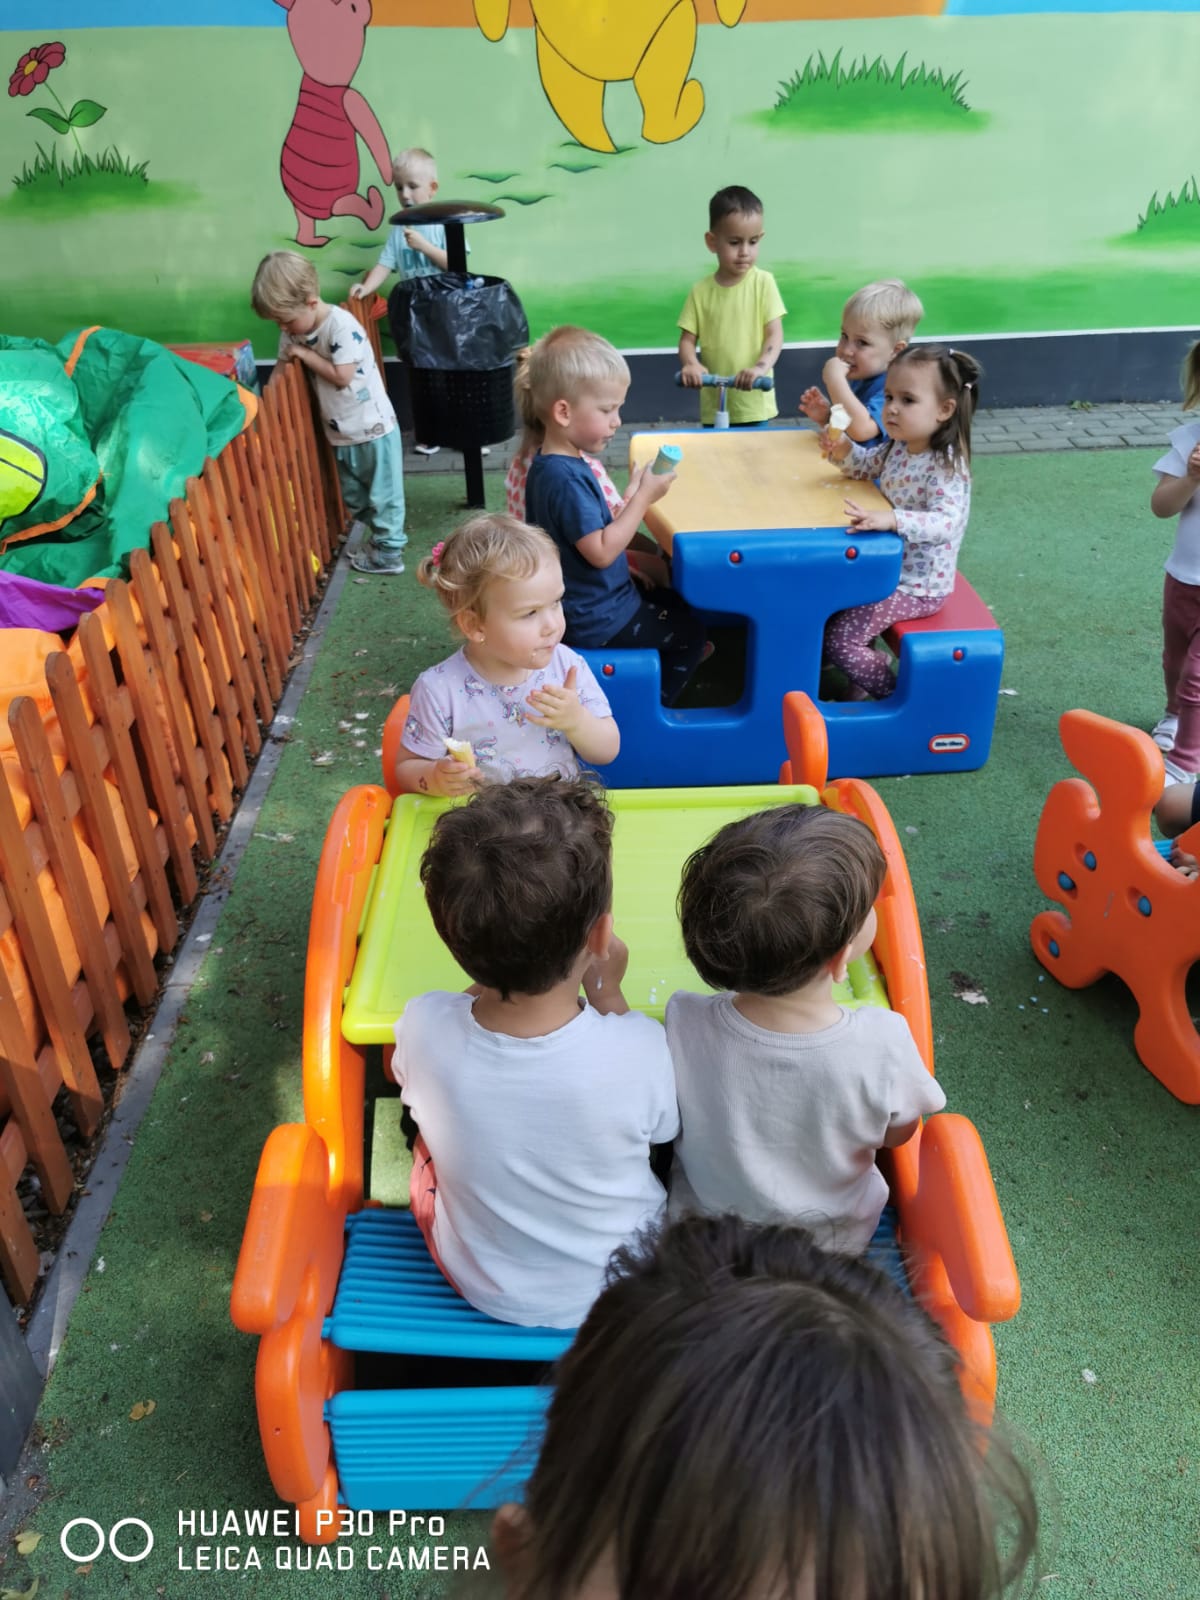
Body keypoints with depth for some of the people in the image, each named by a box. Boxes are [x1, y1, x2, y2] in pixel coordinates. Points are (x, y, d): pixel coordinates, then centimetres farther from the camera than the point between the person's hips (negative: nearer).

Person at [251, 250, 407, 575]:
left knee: (382, 494, 5)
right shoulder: (293, 329, -1)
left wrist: (304, 354, -18)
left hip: (373, 427, -8)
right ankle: (378, 537, 36)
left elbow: (342, 376, -26)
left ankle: (388, 552, 16)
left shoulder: (341, 326, -23)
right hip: (339, 432, 8)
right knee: (352, 497, 19)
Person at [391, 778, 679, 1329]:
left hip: (483, 1289, 1)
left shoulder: (423, 1031, -32)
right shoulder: (639, 1049, -36)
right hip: (622, 1289, 0)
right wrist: (607, 991, -6)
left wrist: (493, 969, -5)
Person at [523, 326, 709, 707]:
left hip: (589, 601, 10)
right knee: (691, 629, 9)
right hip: (596, 620, -10)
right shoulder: (565, 478, -28)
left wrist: (632, 496, 1)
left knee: (675, 601, 26)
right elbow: (601, 552, -29)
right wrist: (643, 498, -23)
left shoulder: (557, 465, 4)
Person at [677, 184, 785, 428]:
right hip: (714, 406, 2)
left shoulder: (763, 282, -2)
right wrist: (690, 364, -21)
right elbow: (688, 338, 3)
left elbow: (775, 334, -7)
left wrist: (761, 367, -27)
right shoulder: (701, 290, 2)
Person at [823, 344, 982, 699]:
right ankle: (870, 660, 31)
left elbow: (946, 522, -41)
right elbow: (868, 463, 19)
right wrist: (843, 450, -4)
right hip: (888, 567, 9)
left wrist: (890, 519, -56)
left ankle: (891, 693, 9)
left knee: (838, 638, -13)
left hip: (918, 587, -9)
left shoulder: (946, 467, -27)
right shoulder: (897, 447, 0)